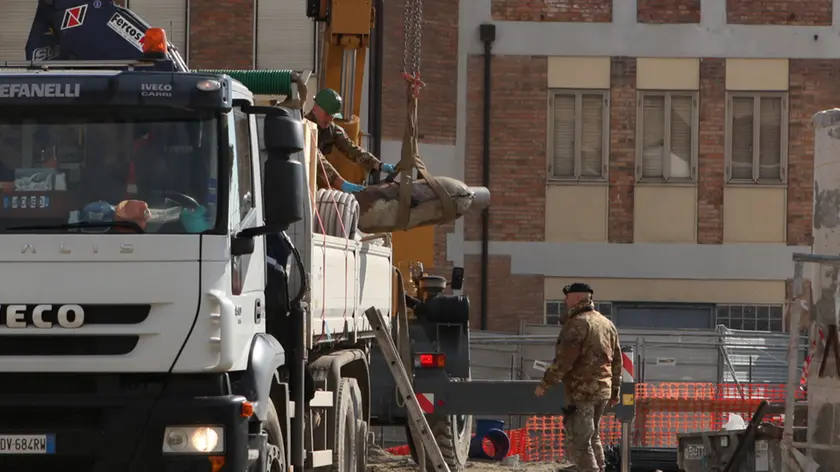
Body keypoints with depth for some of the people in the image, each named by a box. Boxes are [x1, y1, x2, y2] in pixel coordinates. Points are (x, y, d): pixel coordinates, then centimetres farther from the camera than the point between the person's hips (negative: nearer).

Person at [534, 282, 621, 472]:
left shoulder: (577, 324, -14)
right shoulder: (607, 324, 14)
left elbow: (564, 360, -18)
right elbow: (616, 360, 18)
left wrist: (545, 383, -9)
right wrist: (615, 391, 24)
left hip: (581, 392, -9)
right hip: (603, 390, 9)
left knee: (578, 443, -6)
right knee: (592, 437, 21)